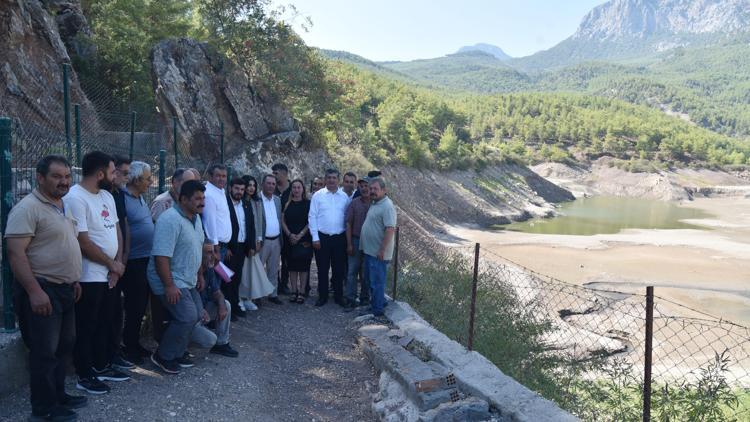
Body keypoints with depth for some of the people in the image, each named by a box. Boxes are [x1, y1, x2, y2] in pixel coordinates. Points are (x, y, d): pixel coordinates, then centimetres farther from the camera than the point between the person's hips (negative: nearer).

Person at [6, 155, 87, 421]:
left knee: (64, 347, 18)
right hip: (41, 291, -9)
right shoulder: (27, 208, -16)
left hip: (64, 289, 9)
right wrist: (35, 291, -26)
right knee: (44, 352, 0)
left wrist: (73, 279, 19)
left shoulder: (62, 207, 13)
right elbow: (15, 253, -22)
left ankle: (58, 395, 32)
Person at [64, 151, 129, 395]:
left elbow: (116, 230, 12)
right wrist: (112, 264, -11)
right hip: (89, 277, -8)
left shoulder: (106, 196, 9)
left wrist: (118, 263, -2)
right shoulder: (75, 198, -18)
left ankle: (101, 367, 32)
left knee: (104, 324, 18)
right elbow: (83, 242, -21)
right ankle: (84, 376, 17)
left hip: (109, 275, 9)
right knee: (86, 328, 5)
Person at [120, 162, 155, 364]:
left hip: (146, 260, 9)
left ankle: (135, 343, 29)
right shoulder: (123, 199, -17)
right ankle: (129, 348, 14)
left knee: (141, 306, 16)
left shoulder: (140, 198, 12)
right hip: (133, 262, -9)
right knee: (134, 307, 0)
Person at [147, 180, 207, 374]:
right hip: (172, 282, -10)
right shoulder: (171, 220, -23)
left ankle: (177, 353, 27)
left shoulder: (196, 218, 8)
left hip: (188, 281, 10)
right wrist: (169, 286, -27)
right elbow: (161, 256, -27)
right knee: (187, 317, -14)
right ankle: (163, 356, 5)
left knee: (195, 314, 11)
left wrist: (199, 274, 22)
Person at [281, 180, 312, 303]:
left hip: (304, 239, -2)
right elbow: (283, 221, 5)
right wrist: (290, 235, -8)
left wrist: (300, 235, -10)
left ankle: (301, 292, 8)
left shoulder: (308, 203, 1)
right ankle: (294, 292, 13)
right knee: (292, 266, 5)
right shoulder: (287, 203, 6)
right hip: (290, 240, 2)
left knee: (303, 265, 1)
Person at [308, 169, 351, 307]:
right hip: (322, 237, -1)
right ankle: (322, 296, 20)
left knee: (339, 269, 9)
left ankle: (338, 296, 22)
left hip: (340, 238, 1)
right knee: (322, 269, 7)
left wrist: (348, 237, 0)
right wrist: (315, 238, -6)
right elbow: (312, 217, -2)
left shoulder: (345, 197, 4)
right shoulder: (318, 195, -1)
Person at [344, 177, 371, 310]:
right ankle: (351, 299, 7)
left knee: (366, 272, 10)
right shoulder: (354, 203, -1)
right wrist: (349, 244, -5)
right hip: (355, 240, 0)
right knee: (352, 270, 1)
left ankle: (365, 297, 23)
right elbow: (349, 224, -1)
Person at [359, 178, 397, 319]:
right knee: (370, 279, 19)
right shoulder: (375, 204, 12)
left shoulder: (387, 206, -19)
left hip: (378, 253, -10)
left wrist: (382, 250, -25)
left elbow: (390, 229, -25)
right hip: (369, 250, 10)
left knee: (377, 281, 0)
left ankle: (377, 310, 11)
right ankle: (379, 302, 34)